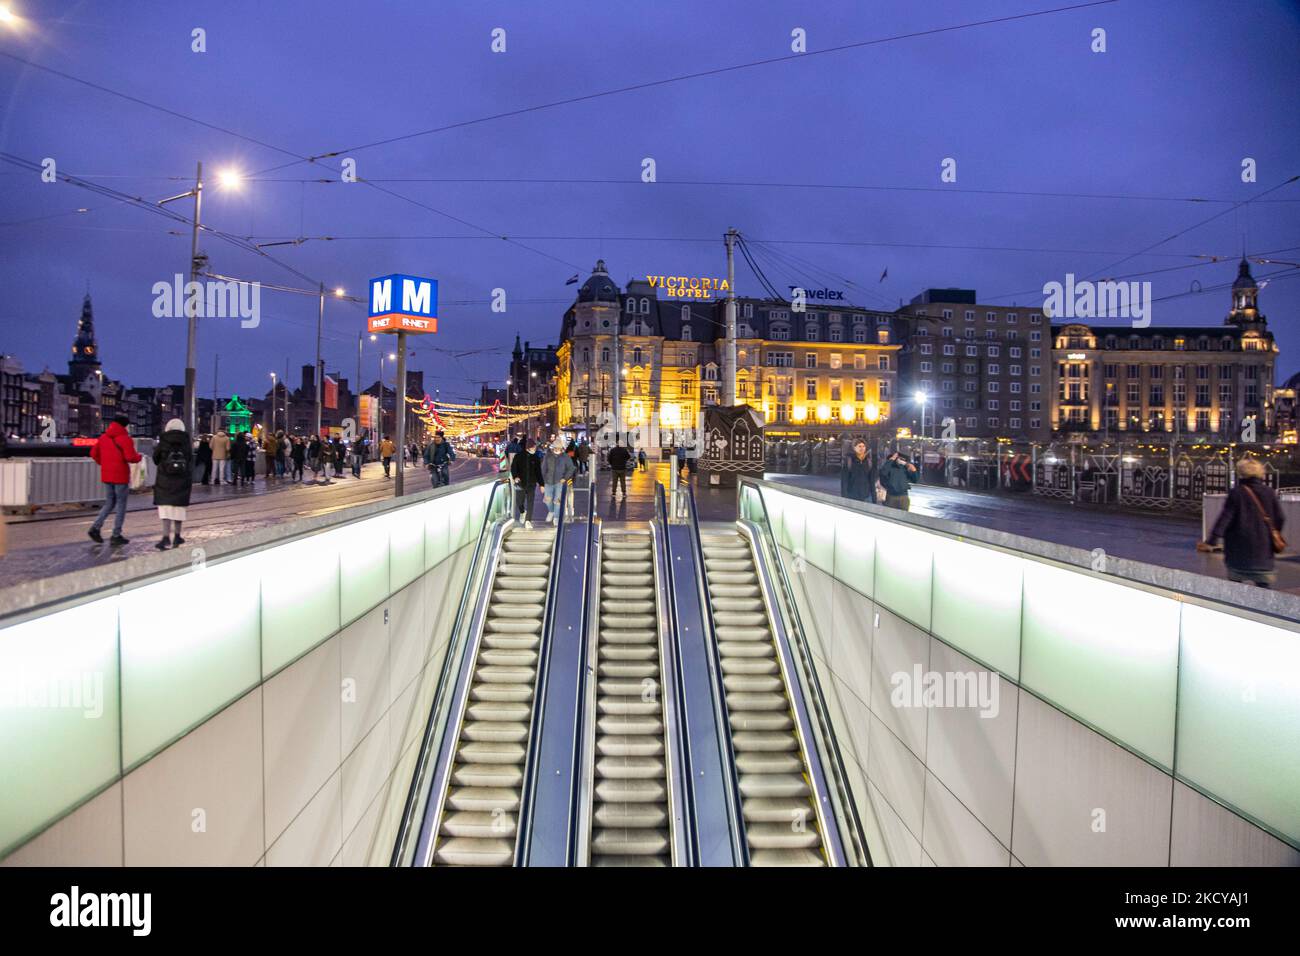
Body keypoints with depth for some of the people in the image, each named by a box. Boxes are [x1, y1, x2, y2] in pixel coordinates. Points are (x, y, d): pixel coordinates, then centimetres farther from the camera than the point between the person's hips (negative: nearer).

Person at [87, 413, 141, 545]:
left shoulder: (103, 437, 9)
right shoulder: (125, 439, -12)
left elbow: (93, 453, 12)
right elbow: (130, 457, -21)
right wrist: (138, 456, -1)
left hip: (106, 476, 6)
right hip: (121, 476, -6)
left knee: (109, 503, 18)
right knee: (121, 504, 3)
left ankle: (95, 527, 2)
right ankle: (116, 535, 3)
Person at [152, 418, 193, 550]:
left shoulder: (163, 442, -2)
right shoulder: (186, 443, 2)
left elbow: (155, 460, 8)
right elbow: (191, 463, 3)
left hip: (165, 480, -2)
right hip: (182, 481, 2)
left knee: (165, 508, -1)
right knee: (179, 508, 12)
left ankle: (166, 538, -12)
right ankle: (176, 537, 20)